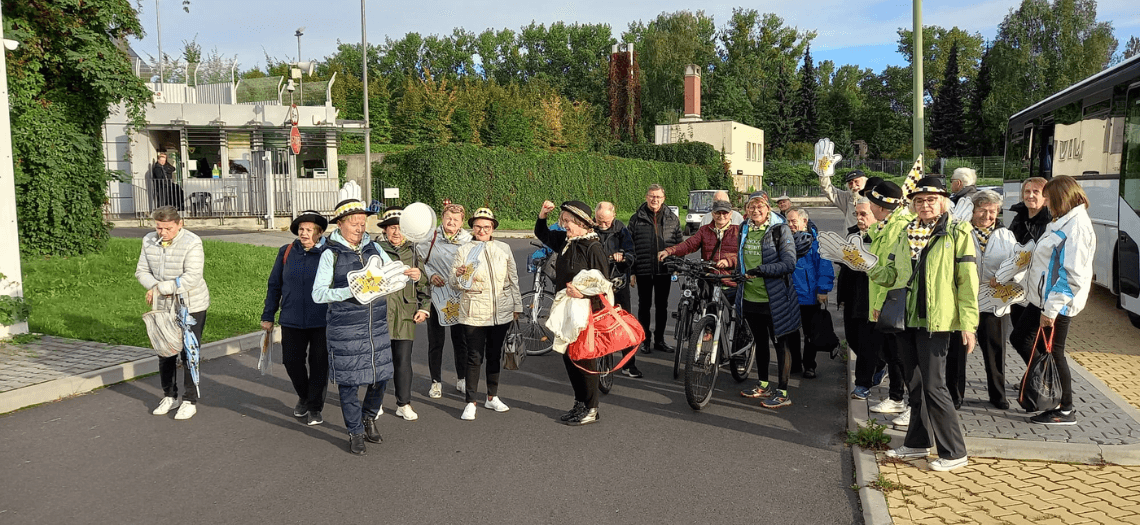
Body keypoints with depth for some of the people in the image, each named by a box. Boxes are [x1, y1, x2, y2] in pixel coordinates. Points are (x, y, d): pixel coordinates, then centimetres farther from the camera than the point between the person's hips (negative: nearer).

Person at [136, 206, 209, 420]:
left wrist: (160, 288, -22)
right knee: (165, 353, 14)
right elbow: (142, 271, 5)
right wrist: (155, 287, -16)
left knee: (189, 354, 0)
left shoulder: (192, 244, -18)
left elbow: (191, 278, -25)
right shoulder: (149, 241, 1)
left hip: (191, 307, -6)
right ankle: (169, 396, 30)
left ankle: (190, 401, 12)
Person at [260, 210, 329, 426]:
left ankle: (315, 408, 19)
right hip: (292, 321, 3)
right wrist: (268, 316, 11)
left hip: (322, 321, -3)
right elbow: (274, 285, 11)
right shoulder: (286, 252, 4)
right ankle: (303, 397, 36)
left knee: (319, 365, 4)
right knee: (292, 361, 10)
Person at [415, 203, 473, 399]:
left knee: (461, 339, 11)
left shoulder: (467, 240, 2)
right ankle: (436, 381, 19)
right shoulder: (430, 238, -3)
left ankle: (462, 379, 27)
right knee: (436, 341, 4)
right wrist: (430, 275, -11)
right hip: (436, 295, -1)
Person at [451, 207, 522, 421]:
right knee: (474, 357, -3)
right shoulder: (463, 251, 0)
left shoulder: (504, 249, 7)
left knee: (495, 355, 12)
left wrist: (517, 306, 13)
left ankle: (492, 397, 26)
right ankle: (470, 402, 6)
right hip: (474, 313, -3)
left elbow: (513, 279, 13)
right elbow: (453, 282, -3)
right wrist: (458, 275, -26)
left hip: (501, 312, 3)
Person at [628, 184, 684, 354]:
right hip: (643, 271, -2)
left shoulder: (672, 219, 6)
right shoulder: (636, 219, 0)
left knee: (662, 306, 11)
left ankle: (659, 340, 22)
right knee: (644, 306, 8)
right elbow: (630, 246, -1)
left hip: (664, 271, 2)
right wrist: (631, 271, -5)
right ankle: (645, 340, 19)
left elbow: (679, 244, 10)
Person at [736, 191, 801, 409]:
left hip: (774, 299, -6)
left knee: (781, 343, 1)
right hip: (750, 297, 7)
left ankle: (782, 393, 7)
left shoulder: (780, 230, -10)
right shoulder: (744, 229, 9)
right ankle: (764, 385, 31)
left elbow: (789, 263, -18)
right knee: (760, 341, 17)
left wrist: (763, 269, -28)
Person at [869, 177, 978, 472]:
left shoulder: (956, 233, -6)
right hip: (907, 318, 6)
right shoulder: (906, 234, 12)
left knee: (933, 385, -5)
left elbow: (967, 281, -9)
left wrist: (968, 324, -14)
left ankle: (954, 453, 7)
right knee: (915, 383, 14)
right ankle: (917, 443, 27)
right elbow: (892, 274, 15)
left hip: (936, 321, -6)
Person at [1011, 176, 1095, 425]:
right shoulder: (1063, 222, 11)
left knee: (1052, 353, 1)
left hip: (1057, 303, -10)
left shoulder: (1077, 226, -19)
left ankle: (1065, 410, 17)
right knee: (1020, 338, 15)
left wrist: (1051, 309, -23)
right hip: (1042, 299, 10)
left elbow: (1072, 275, -24)